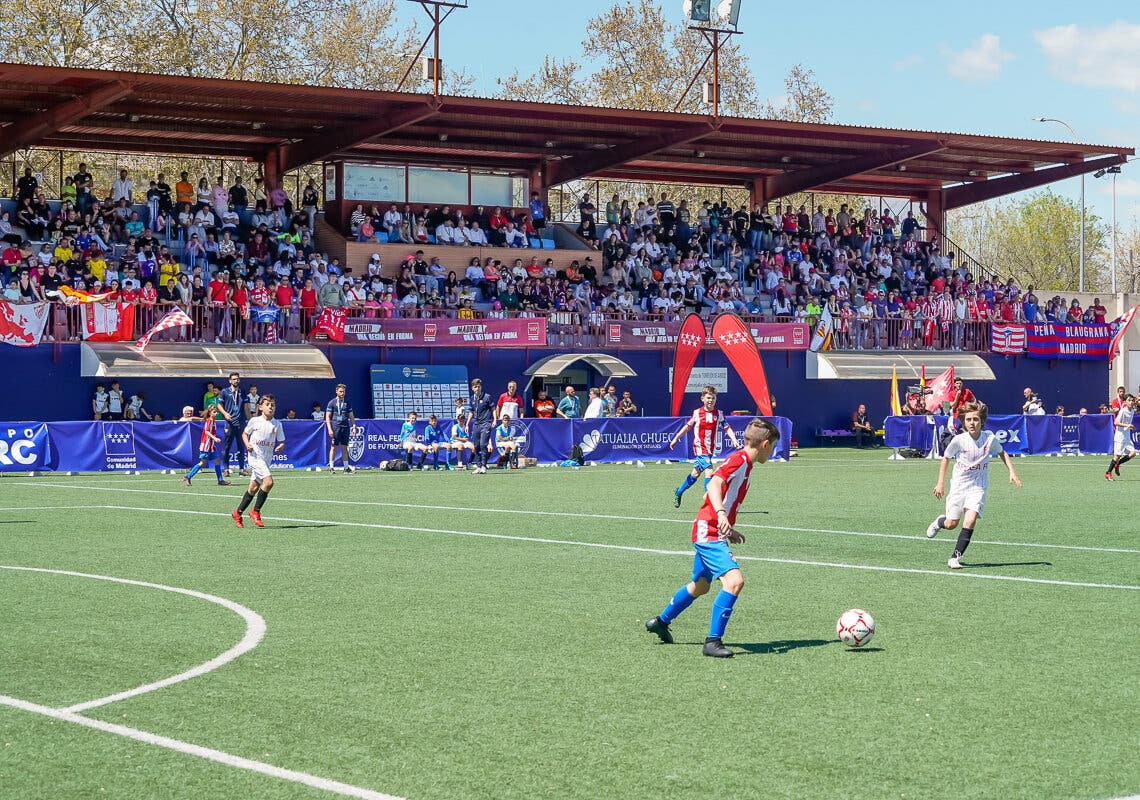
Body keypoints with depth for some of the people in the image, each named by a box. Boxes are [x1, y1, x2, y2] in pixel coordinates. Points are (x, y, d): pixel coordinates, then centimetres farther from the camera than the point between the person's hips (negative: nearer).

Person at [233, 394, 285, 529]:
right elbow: (244, 433, 12)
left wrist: (280, 447, -12)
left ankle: (238, 512, 25)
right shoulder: (254, 421, -2)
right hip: (255, 456, -5)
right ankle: (256, 511, -9)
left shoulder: (277, 424, 5)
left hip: (267, 459, 5)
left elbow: (281, 441, 11)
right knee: (268, 481, -23)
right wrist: (247, 444, -6)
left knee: (253, 487, 9)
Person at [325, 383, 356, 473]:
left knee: (344, 448, 6)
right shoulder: (332, 403, 1)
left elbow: (351, 416, 15)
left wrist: (354, 426, 4)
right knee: (334, 447, -3)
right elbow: (327, 417, -2)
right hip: (335, 427, -4)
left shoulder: (347, 403, 13)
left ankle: (346, 467, 8)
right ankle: (331, 467, 2)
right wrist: (329, 429, -11)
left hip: (345, 427, 4)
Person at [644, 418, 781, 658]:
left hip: (712, 533, 11)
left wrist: (728, 530, 30)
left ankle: (661, 622, 45)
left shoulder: (744, 465, 16)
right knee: (734, 580, -24)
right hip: (709, 533, -11)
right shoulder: (738, 460, -15)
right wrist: (721, 514, -46)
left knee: (700, 586, 26)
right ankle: (713, 642, -22)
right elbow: (714, 484, -31)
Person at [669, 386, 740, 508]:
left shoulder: (719, 414, 0)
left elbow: (727, 428, -1)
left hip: (711, 450, 4)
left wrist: (734, 440, -17)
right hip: (700, 448, -4)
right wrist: (675, 439, 14)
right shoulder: (697, 413, -4)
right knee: (709, 472, -19)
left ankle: (678, 493, 36)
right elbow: (687, 426, 9)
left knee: (695, 474, 16)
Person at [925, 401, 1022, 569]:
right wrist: (940, 483, 1)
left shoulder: (990, 438, -10)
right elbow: (945, 458, 4)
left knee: (970, 521, -19)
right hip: (959, 485, 0)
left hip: (978, 487, 0)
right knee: (951, 524, 5)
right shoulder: (958, 440, -14)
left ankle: (955, 557, -13)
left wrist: (1012, 472, 1)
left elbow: (1002, 453, 12)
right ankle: (940, 521, 42)